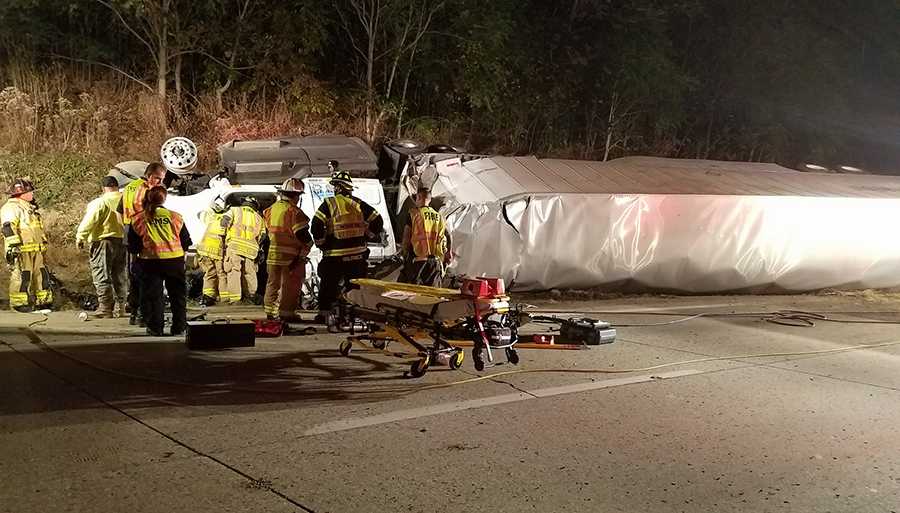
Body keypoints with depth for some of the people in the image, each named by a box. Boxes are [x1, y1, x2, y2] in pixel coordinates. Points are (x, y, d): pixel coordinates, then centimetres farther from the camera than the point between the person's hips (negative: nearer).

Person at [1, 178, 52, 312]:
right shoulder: (11, 207, -7)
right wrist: (13, 245, -28)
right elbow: (8, 227, -19)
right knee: (21, 276, -7)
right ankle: (19, 303, -1)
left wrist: (44, 244, 31)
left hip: (36, 250, 10)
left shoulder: (29, 207, 24)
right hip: (21, 250, -10)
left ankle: (42, 301, 18)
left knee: (40, 274, 11)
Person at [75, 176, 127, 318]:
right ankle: (119, 308, 15)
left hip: (104, 242, -6)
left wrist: (80, 238, -3)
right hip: (123, 242, 6)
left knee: (101, 276, -1)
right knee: (119, 276, 13)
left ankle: (105, 307, -5)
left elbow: (89, 222, -13)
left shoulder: (100, 202, -11)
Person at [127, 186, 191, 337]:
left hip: (150, 262, -1)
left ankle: (155, 328, 8)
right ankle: (179, 327, 15)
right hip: (175, 260, 1)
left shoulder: (138, 220, 0)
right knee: (178, 294, 13)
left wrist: (137, 251, 24)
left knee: (152, 295, 9)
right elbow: (186, 241, 8)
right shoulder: (175, 217, 1)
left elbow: (132, 247, 3)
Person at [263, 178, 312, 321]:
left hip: (273, 253, 7)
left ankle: (270, 311, 24)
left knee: (273, 283, 17)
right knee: (290, 285, 4)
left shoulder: (272, 209, 6)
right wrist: (304, 252, -5)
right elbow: (303, 235, -18)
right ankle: (286, 313, 7)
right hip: (291, 256, -6)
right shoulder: (294, 212, -17)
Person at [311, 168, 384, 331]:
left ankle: (327, 316, 1)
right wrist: (365, 236, 15)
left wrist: (322, 244, 0)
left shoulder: (329, 204, -6)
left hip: (334, 256, -3)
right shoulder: (359, 204, 5)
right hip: (358, 255, 4)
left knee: (328, 288, 6)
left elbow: (316, 226, -14)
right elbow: (378, 221, 4)